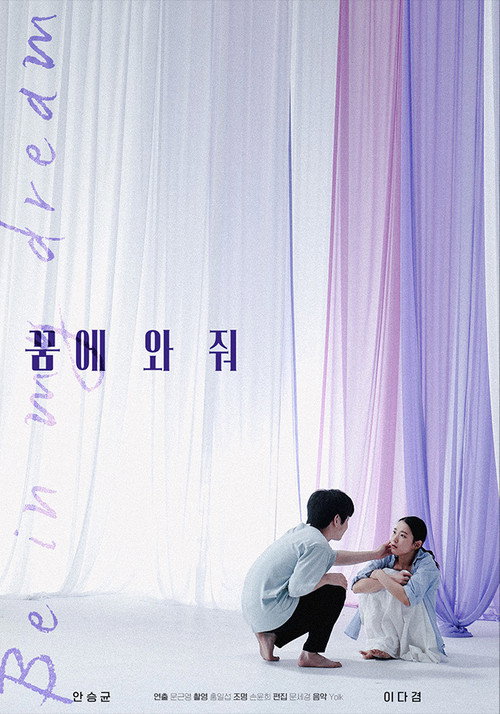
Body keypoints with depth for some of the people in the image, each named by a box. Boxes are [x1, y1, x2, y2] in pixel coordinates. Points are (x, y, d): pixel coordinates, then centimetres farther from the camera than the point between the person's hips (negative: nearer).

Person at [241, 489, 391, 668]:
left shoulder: (302, 531, 13)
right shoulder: (317, 545, -17)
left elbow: (334, 557, 31)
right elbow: (296, 588, -23)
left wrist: (375, 554, 34)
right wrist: (328, 578, -7)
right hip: (270, 611, -9)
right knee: (335, 591, -2)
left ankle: (270, 635, 15)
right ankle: (310, 654, 1)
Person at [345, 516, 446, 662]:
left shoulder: (427, 564, -19)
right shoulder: (387, 557, -7)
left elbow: (408, 598, -37)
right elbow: (357, 586, -20)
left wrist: (380, 575, -26)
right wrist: (391, 579, -28)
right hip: (389, 627, 4)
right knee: (370, 586, -19)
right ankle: (384, 644, -15)